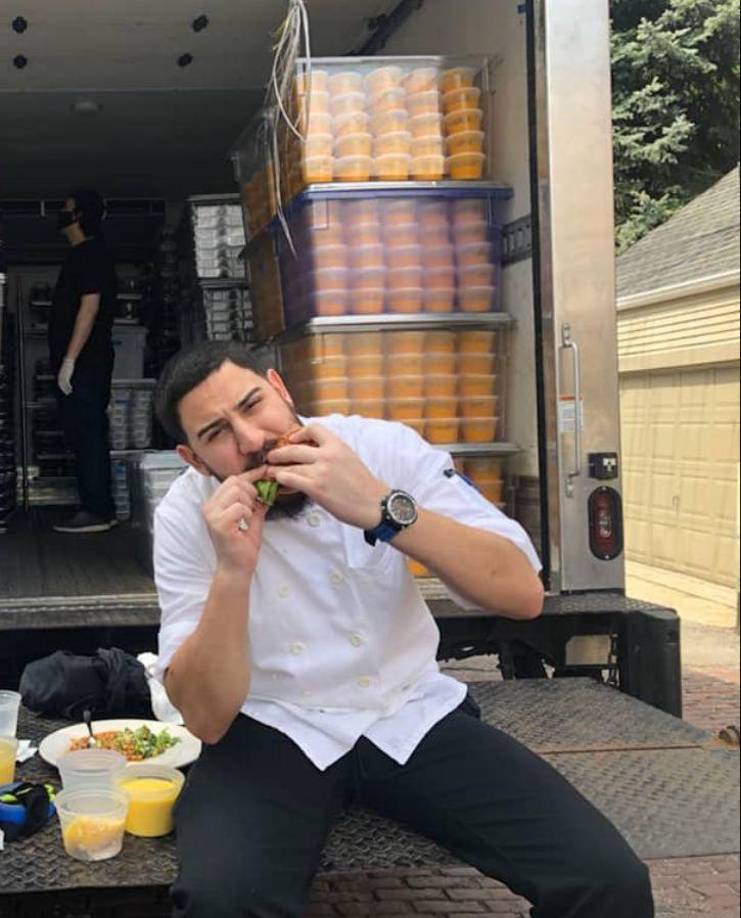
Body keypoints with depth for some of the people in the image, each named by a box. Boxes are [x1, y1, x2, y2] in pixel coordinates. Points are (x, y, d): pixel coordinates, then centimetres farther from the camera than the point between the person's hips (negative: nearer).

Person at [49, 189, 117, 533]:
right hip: (85, 363, 10)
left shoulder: (89, 255, -9)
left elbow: (89, 306, -19)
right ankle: (99, 509, 13)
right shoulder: (86, 255, 21)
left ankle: (96, 512, -9)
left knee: (85, 435, -10)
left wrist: (69, 359, -23)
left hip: (83, 363, -10)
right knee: (88, 435, 10)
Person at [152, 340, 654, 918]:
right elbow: (205, 719, -14)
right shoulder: (185, 516, -10)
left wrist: (380, 508, -31)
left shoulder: (382, 447, -11)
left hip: (410, 712, 1)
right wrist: (232, 570, -29)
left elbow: (523, 593, -19)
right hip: (271, 730, -1)